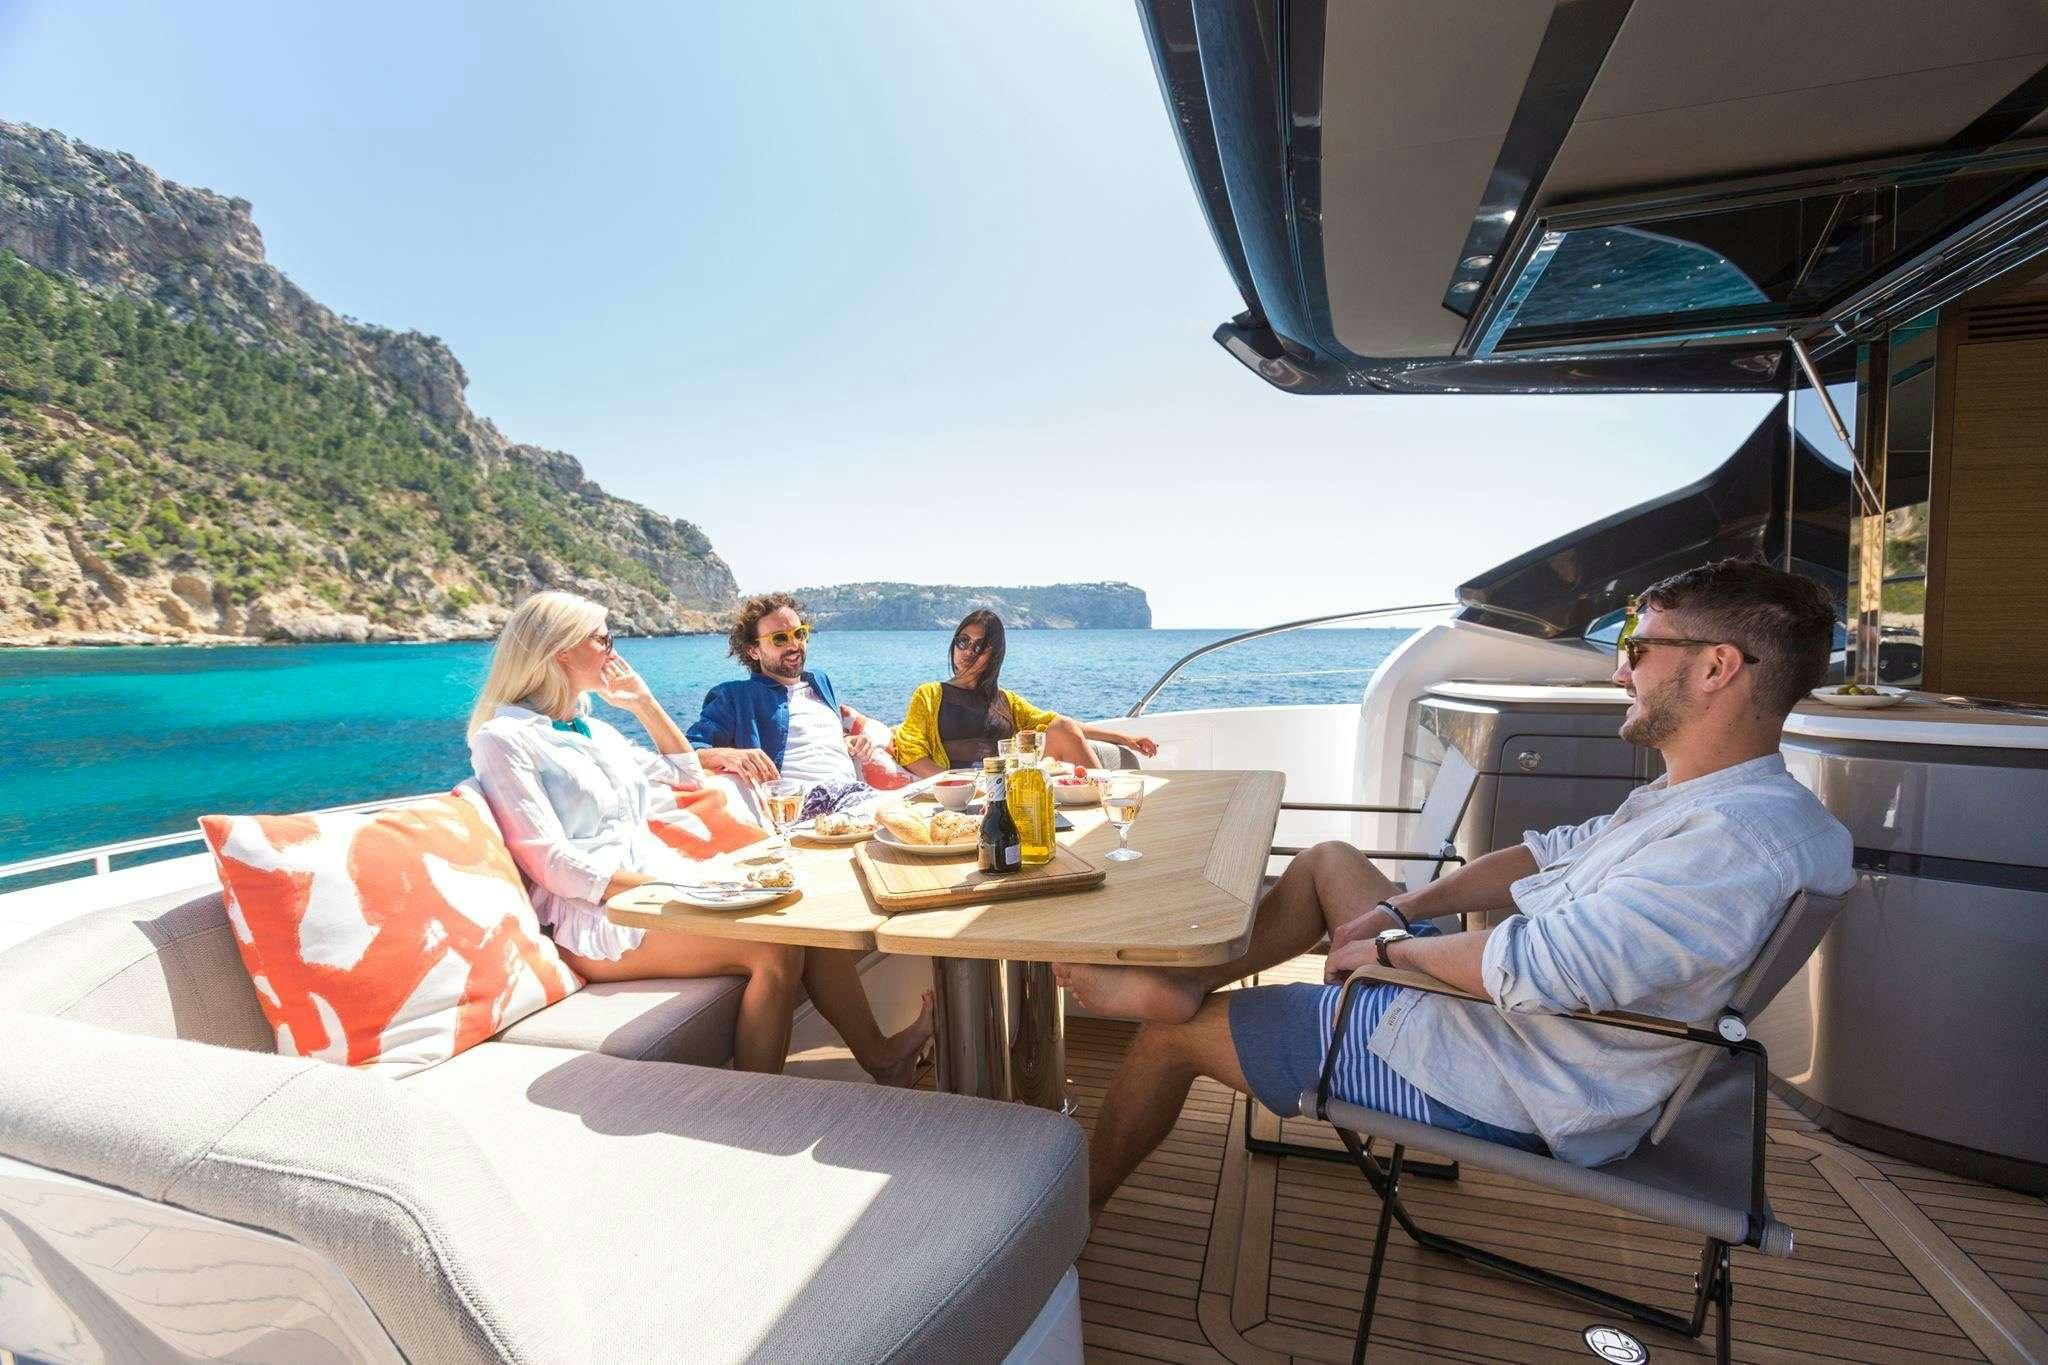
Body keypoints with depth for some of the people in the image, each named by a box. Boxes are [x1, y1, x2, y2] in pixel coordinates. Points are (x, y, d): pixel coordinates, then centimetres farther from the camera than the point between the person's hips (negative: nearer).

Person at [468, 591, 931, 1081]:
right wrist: (671, 891, -20)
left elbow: (687, 773, 29)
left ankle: (881, 1057, -11)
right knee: (774, 948, -26)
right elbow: (551, 863, -14)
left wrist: (643, 701, 20)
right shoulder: (504, 738, -5)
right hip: (597, 917, -8)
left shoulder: (593, 729, 19)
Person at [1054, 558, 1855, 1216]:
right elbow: (1550, 854, 12)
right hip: (1496, 1007, 10)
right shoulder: (1702, 798, 4)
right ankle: (1186, 980, 11)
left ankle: (1071, 1206, 25)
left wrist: (1389, 946, -17)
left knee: (1176, 1035, 1)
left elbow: (1536, 969, -35)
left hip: (1505, 1088, -10)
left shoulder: (1740, 840, -29)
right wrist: (1402, 909, 2)